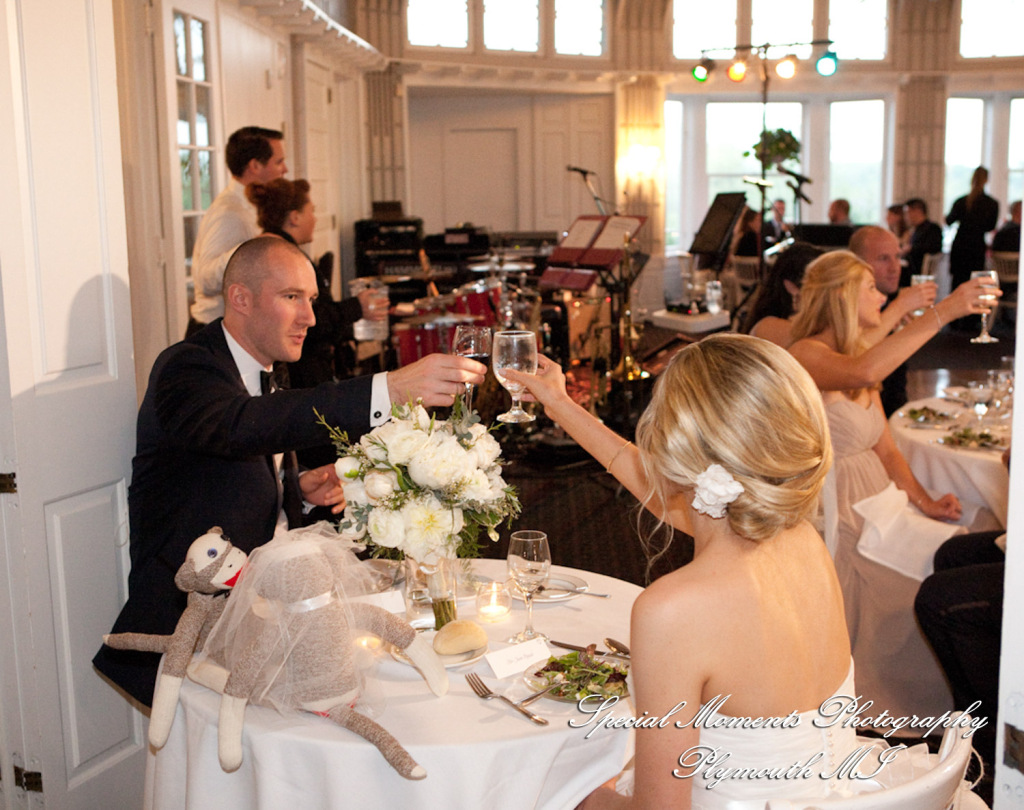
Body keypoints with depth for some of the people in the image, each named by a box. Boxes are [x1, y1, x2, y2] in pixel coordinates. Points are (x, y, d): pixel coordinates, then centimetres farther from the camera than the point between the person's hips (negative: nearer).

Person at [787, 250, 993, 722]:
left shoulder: (858, 355, 17)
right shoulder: (805, 355, -11)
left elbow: (885, 449, 16)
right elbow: (862, 373, -35)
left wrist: (924, 501, 0)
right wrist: (942, 312, -33)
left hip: (876, 504, 8)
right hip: (837, 514, -8)